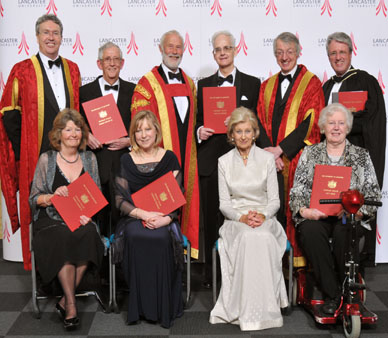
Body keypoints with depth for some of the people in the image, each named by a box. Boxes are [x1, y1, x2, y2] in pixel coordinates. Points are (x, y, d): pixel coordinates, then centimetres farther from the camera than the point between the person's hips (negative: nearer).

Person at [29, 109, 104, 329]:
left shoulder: (90, 159, 11)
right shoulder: (47, 160, 4)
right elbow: (34, 199, 4)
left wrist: (88, 213, -7)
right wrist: (53, 197, -16)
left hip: (83, 220, 2)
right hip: (52, 220, -2)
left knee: (88, 235, -31)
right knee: (64, 239, -34)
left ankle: (65, 301, -18)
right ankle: (71, 304, -24)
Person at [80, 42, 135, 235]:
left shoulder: (133, 91, 10)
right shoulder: (85, 91, 7)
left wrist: (130, 140, -6)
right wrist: (86, 136, -10)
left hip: (124, 162, 1)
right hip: (95, 161, 0)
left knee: (122, 217, 0)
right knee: (96, 218, 2)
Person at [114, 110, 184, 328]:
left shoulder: (169, 158, 6)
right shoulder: (127, 160, 7)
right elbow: (120, 199, 2)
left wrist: (165, 219, -18)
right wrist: (143, 214, -16)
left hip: (164, 218, 0)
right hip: (134, 217, 1)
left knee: (161, 238, -33)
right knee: (135, 237, -33)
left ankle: (163, 308, -18)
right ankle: (140, 307, -19)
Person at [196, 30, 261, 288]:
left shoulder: (252, 83, 11)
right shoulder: (204, 84, 15)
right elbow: (198, 119, 16)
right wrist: (200, 131, -5)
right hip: (210, 160, 2)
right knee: (211, 218, 3)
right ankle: (211, 274, 11)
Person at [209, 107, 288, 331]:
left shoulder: (267, 159, 5)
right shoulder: (224, 162, 7)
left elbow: (275, 200, 4)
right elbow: (224, 204, 4)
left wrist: (263, 215, -18)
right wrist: (242, 217, -17)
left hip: (265, 218, 0)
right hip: (236, 220, 0)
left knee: (263, 237, -36)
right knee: (248, 237, -36)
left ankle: (266, 309, -28)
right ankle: (247, 312, -32)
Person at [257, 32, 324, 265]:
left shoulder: (311, 83, 3)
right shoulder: (267, 86, 17)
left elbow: (310, 122, -8)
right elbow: (261, 121, 10)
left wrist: (280, 149, -14)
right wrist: (269, 151, -7)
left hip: (299, 158, -4)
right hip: (272, 160, 4)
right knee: (274, 211, 1)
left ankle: (299, 262, 4)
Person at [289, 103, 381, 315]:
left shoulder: (361, 155, 14)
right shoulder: (310, 153, 15)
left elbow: (373, 194, 7)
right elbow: (297, 190, 8)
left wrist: (357, 211, -13)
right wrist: (303, 210, -13)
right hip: (316, 216, 1)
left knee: (344, 232, -36)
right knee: (310, 231, -34)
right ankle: (332, 295, -24)